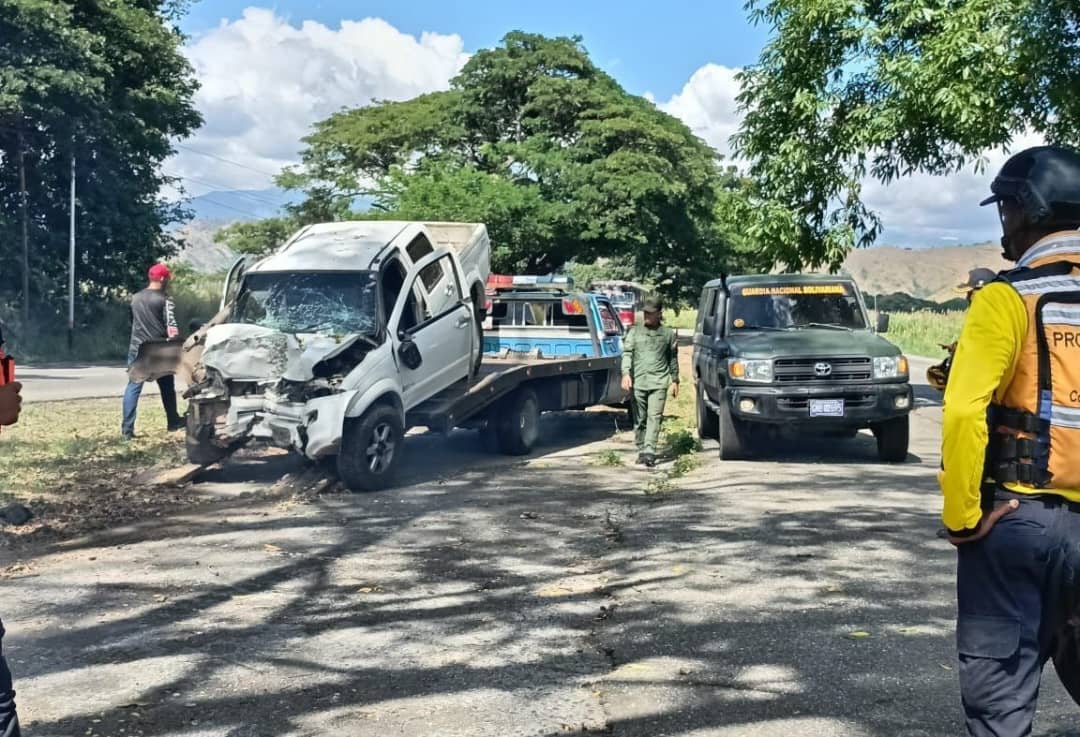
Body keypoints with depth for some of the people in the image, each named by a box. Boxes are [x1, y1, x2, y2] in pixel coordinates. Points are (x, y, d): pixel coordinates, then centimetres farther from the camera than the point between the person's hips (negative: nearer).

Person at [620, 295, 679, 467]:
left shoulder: (668, 334, 9)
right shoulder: (635, 332, 9)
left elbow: (673, 359, 16)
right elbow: (627, 353, 1)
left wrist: (675, 380, 15)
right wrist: (626, 373, -14)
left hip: (659, 382, -1)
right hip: (638, 382, 1)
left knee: (654, 417, -13)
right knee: (639, 419, 5)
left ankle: (650, 451, -19)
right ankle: (641, 450, 15)